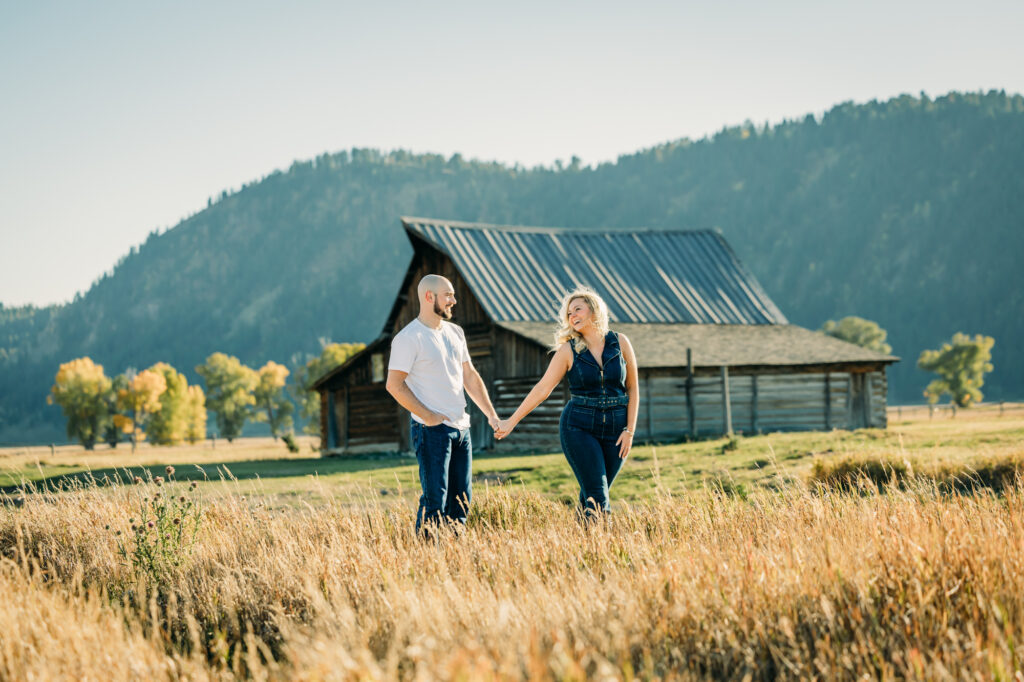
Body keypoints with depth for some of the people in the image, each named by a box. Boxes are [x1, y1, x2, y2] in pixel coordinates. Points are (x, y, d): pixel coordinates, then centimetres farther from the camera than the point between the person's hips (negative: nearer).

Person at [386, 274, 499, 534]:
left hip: (461, 428, 8)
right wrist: (427, 416, -16)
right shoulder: (409, 337, -10)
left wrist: (491, 415, 11)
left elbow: (470, 376, 20)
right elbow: (394, 385, -15)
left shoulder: (455, 332, 15)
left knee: (461, 500, 9)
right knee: (434, 501, -9)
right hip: (432, 431, -8)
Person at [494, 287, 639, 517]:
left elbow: (632, 388, 6)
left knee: (591, 494, 5)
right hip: (579, 427, -2)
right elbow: (542, 389, 0)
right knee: (597, 497, -10)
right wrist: (511, 422, -2)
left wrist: (630, 430, -1)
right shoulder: (568, 350, -2)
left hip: (615, 428, 2)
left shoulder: (620, 343, 2)